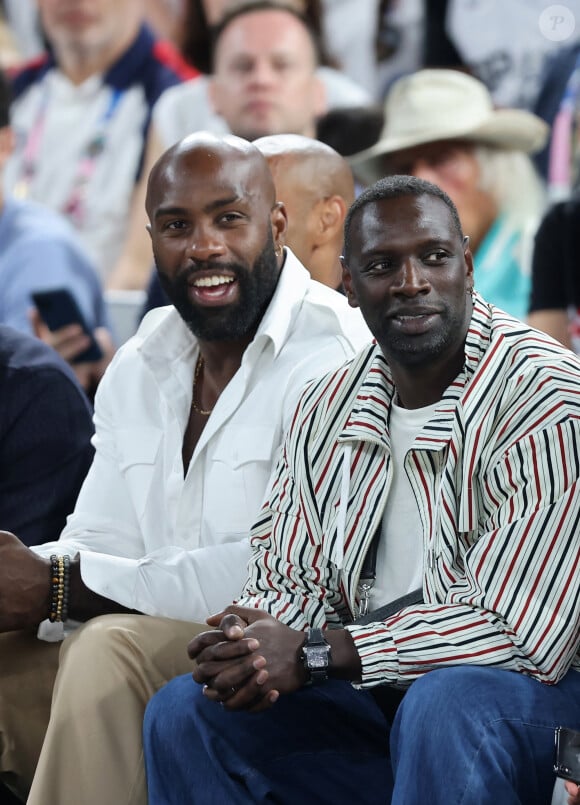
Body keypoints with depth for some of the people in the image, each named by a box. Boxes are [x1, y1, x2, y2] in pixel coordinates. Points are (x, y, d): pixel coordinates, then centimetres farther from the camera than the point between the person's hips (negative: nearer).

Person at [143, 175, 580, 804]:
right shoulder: (328, 409, 7)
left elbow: (522, 633, -23)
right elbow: (287, 582, 12)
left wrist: (312, 653, -20)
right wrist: (253, 643, -16)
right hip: (376, 702, 6)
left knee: (444, 706, -38)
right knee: (182, 713, -10)